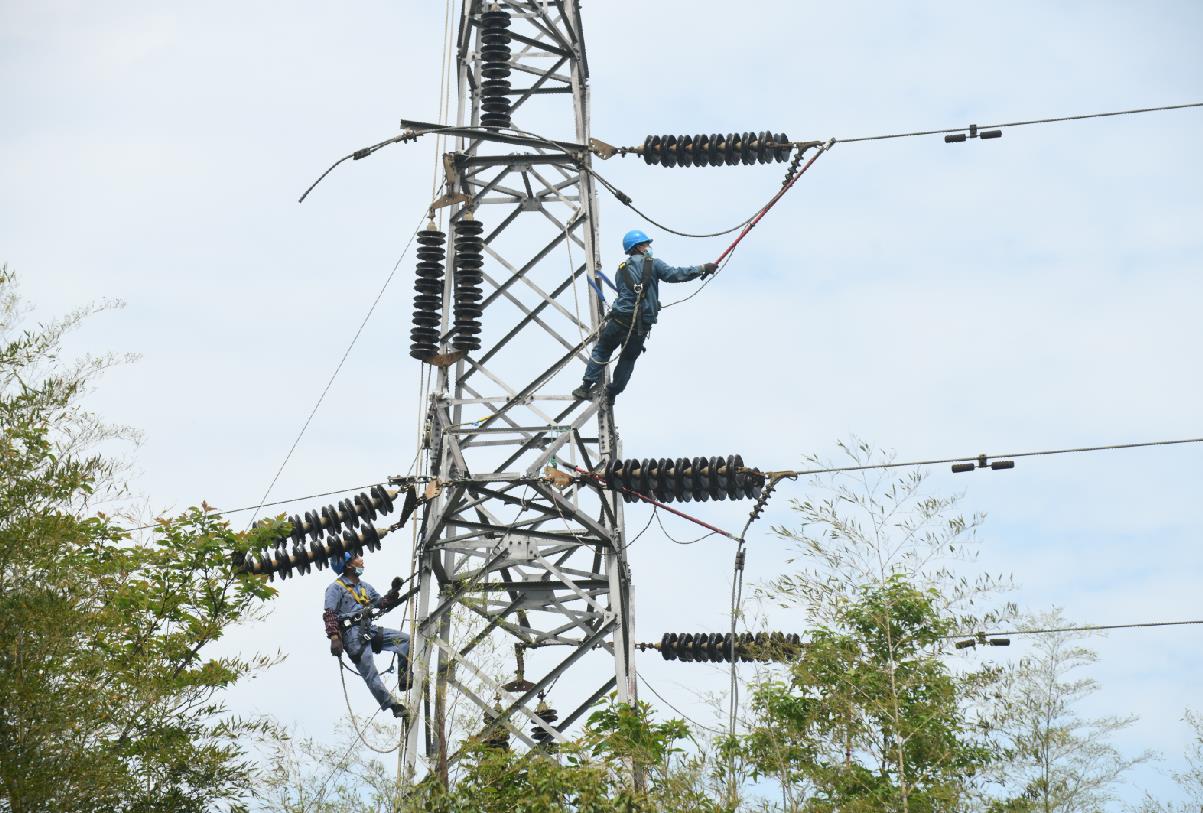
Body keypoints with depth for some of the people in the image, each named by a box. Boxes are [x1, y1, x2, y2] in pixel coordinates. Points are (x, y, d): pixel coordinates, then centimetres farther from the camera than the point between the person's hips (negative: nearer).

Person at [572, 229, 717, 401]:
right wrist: (703, 268, -5)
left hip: (620, 320, 1)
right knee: (628, 359, 16)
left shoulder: (621, 270, 12)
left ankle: (586, 386, 8)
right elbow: (676, 274, -9)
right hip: (642, 326, -1)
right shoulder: (653, 264, 0)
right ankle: (611, 393, 18)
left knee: (602, 350, 16)